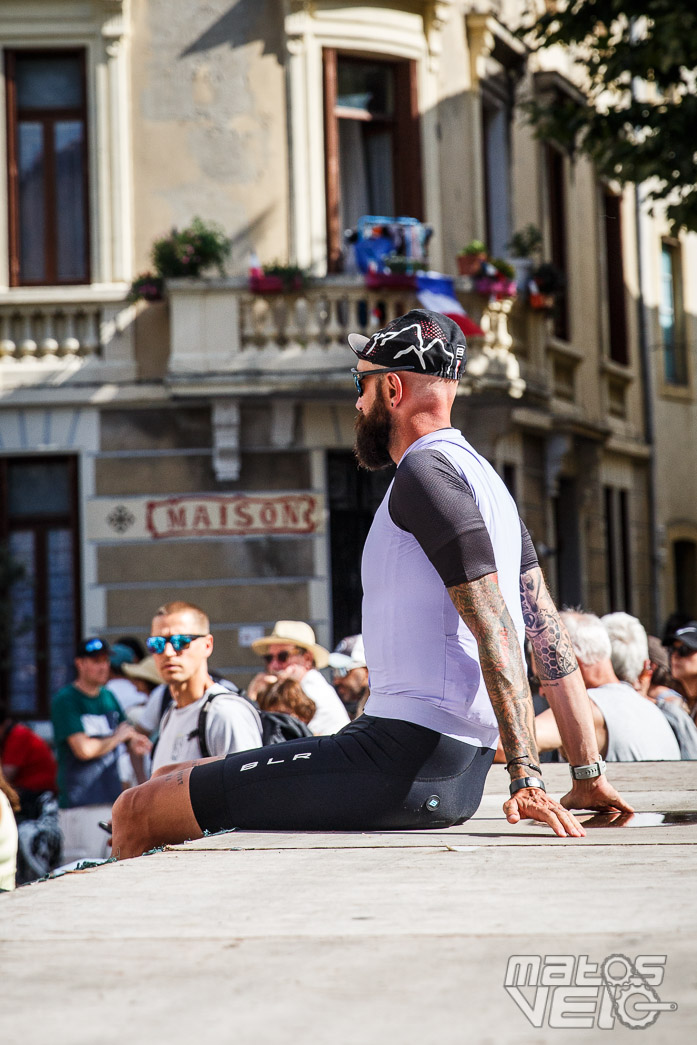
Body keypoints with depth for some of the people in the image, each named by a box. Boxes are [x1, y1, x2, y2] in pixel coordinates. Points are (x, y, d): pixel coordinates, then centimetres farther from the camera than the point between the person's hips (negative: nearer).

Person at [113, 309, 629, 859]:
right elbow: (549, 633, 18)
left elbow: (494, 629, -20)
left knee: (140, 812, -10)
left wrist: (527, 779, -24)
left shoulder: (426, 473, -11)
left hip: (404, 761, -11)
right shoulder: (481, 474, 20)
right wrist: (589, 776, 17)